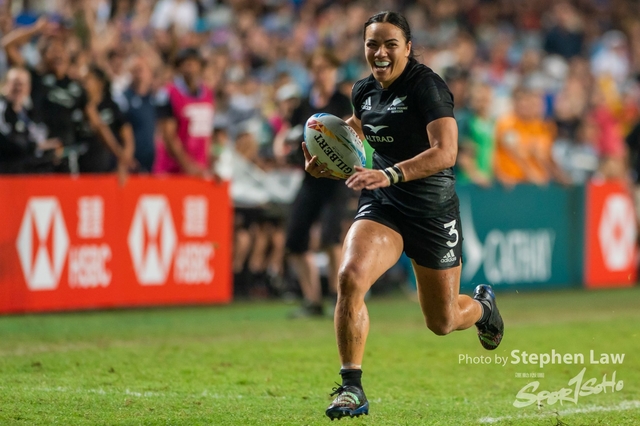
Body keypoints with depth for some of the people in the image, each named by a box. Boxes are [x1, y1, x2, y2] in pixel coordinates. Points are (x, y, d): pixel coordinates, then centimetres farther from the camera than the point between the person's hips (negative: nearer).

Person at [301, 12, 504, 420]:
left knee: (442, 322, 10)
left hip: (433, 210, -4)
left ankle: (482, 306, 49)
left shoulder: (427, 86, -18)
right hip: (382, 204, 4)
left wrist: (389, 175, -41)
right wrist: (328, 161, 7)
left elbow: (445, 152, -30)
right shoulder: (364, 91, 2)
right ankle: (351, 389, -18)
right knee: (351, 278, -26)